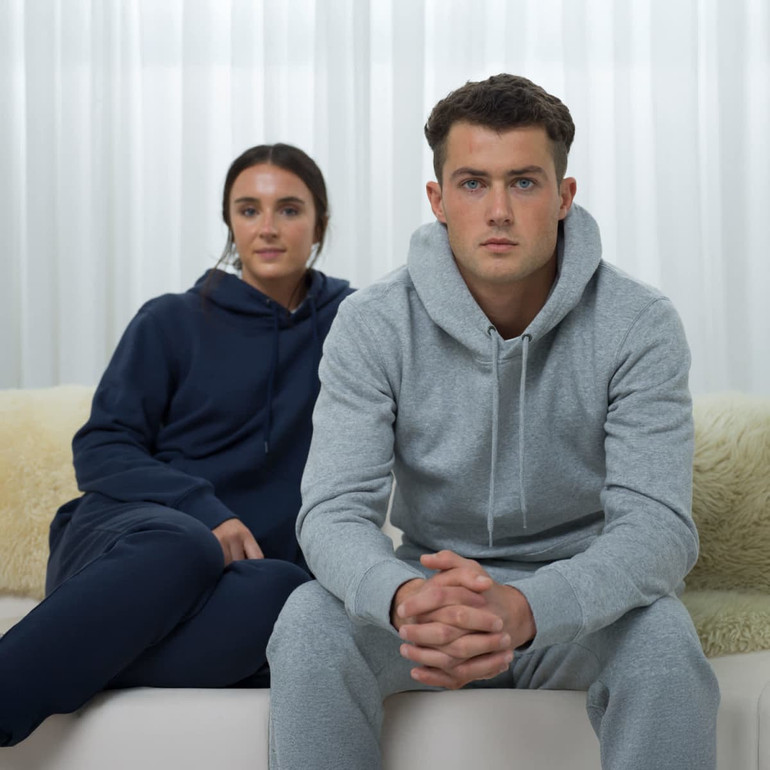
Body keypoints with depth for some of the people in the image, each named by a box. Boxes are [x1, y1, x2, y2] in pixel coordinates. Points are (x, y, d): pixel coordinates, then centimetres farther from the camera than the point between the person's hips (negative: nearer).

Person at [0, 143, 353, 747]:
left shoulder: (348, 321, 17)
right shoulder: (172, 323, 12)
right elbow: (100, 451, 5)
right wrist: (201, 510, -11)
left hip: (245, 566, 1)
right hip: (125, 541, -1)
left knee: (283, 591, -38)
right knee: (182, 547, -40)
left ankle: (69, 675, -39)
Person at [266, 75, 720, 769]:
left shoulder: (639, 326, -13)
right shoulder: (372, 326, -10)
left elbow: (657, 525, -22)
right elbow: (335, 511, -18)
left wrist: (526, 607, -43)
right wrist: (405, 599, -43)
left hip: (577, 605, 0)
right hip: (434, 585, 1)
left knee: (660, 633, -33)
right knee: (310, 620, -28)